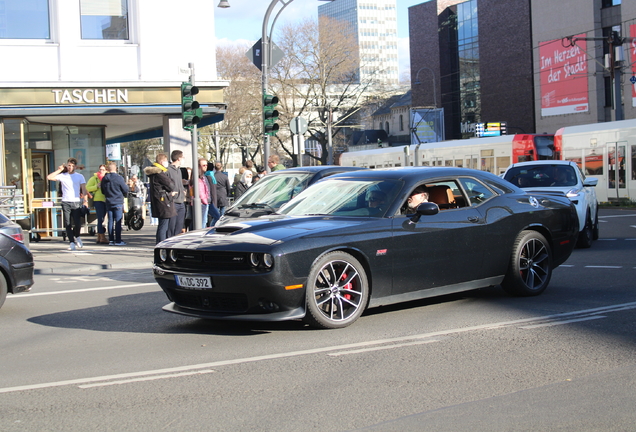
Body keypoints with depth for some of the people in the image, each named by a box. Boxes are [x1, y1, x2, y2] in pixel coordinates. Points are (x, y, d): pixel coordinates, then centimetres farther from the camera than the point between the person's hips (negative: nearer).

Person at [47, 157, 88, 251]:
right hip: (66, 202, 1)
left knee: (77, 223, -7)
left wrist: (85, 201, -9)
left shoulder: (80, 176, 10)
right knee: (68, 224, -2)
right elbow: (49, 177, -2)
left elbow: (84, 190, 4)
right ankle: (71, 242, 3)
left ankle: (76, 236, 21)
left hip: (76, 202, -1)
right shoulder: (62, 176, 9)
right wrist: (59, 170, 0)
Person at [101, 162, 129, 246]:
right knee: (118, 222, -3)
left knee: (110, 221, 9)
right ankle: (118, 240, -5)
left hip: (108, 203, 5)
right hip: (118, 203, -5)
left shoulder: (104, 179, 5)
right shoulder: (119, 178, -12)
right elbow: (125, 190, -7)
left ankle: (111, 240, 10)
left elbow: (103, 191, 15)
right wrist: (125, 195, 15)